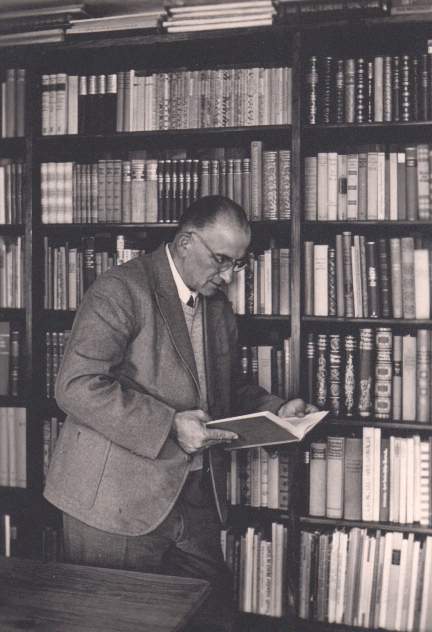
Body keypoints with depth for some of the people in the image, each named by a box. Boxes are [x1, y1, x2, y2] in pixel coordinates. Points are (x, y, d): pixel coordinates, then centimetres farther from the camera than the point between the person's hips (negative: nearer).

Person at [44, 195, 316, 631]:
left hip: (196, 497, 7)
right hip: (119, 500, -6)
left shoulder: (219, 308, 12)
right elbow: (76, 386, -22)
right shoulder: (121, 290, -14)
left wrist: (275, 411, 3)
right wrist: (168, 427, -26)